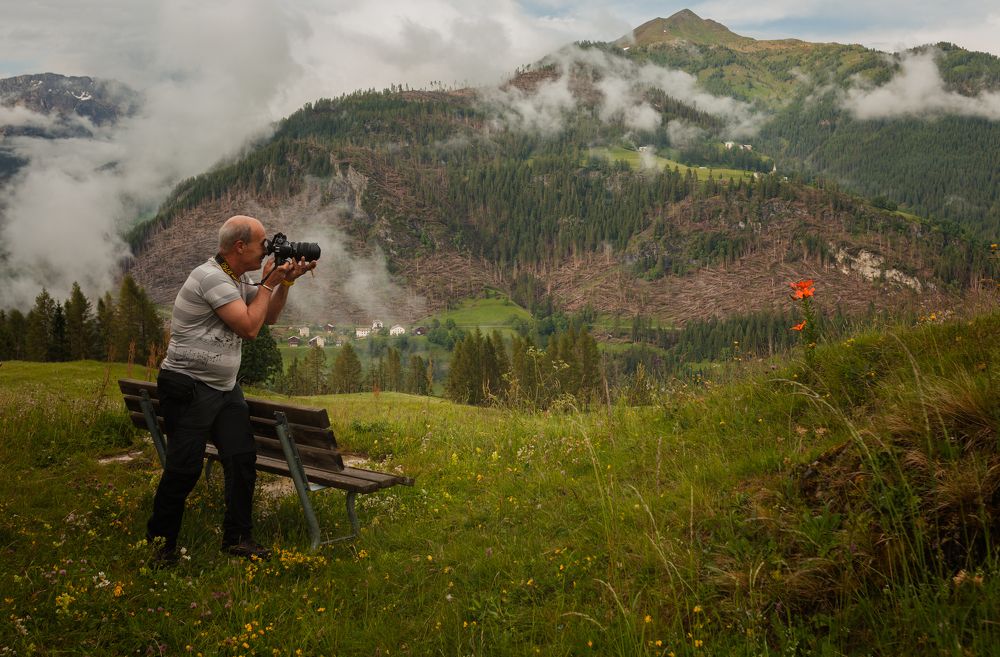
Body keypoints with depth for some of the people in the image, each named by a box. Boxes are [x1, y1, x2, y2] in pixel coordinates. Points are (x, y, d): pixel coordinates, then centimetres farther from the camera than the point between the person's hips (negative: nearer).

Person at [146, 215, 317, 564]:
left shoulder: (238, 279, 11)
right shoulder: (211, 277, -18)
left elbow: (268, 317, 18)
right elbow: (249, 327, -20)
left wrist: (286, 281, 5)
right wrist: (268, 282, -9)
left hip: (225, 388, 9)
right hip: (189, 387, -9)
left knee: (242, 458, 0)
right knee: (185, 468, -7)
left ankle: (237, 538, 9)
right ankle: (161, 541, 11)